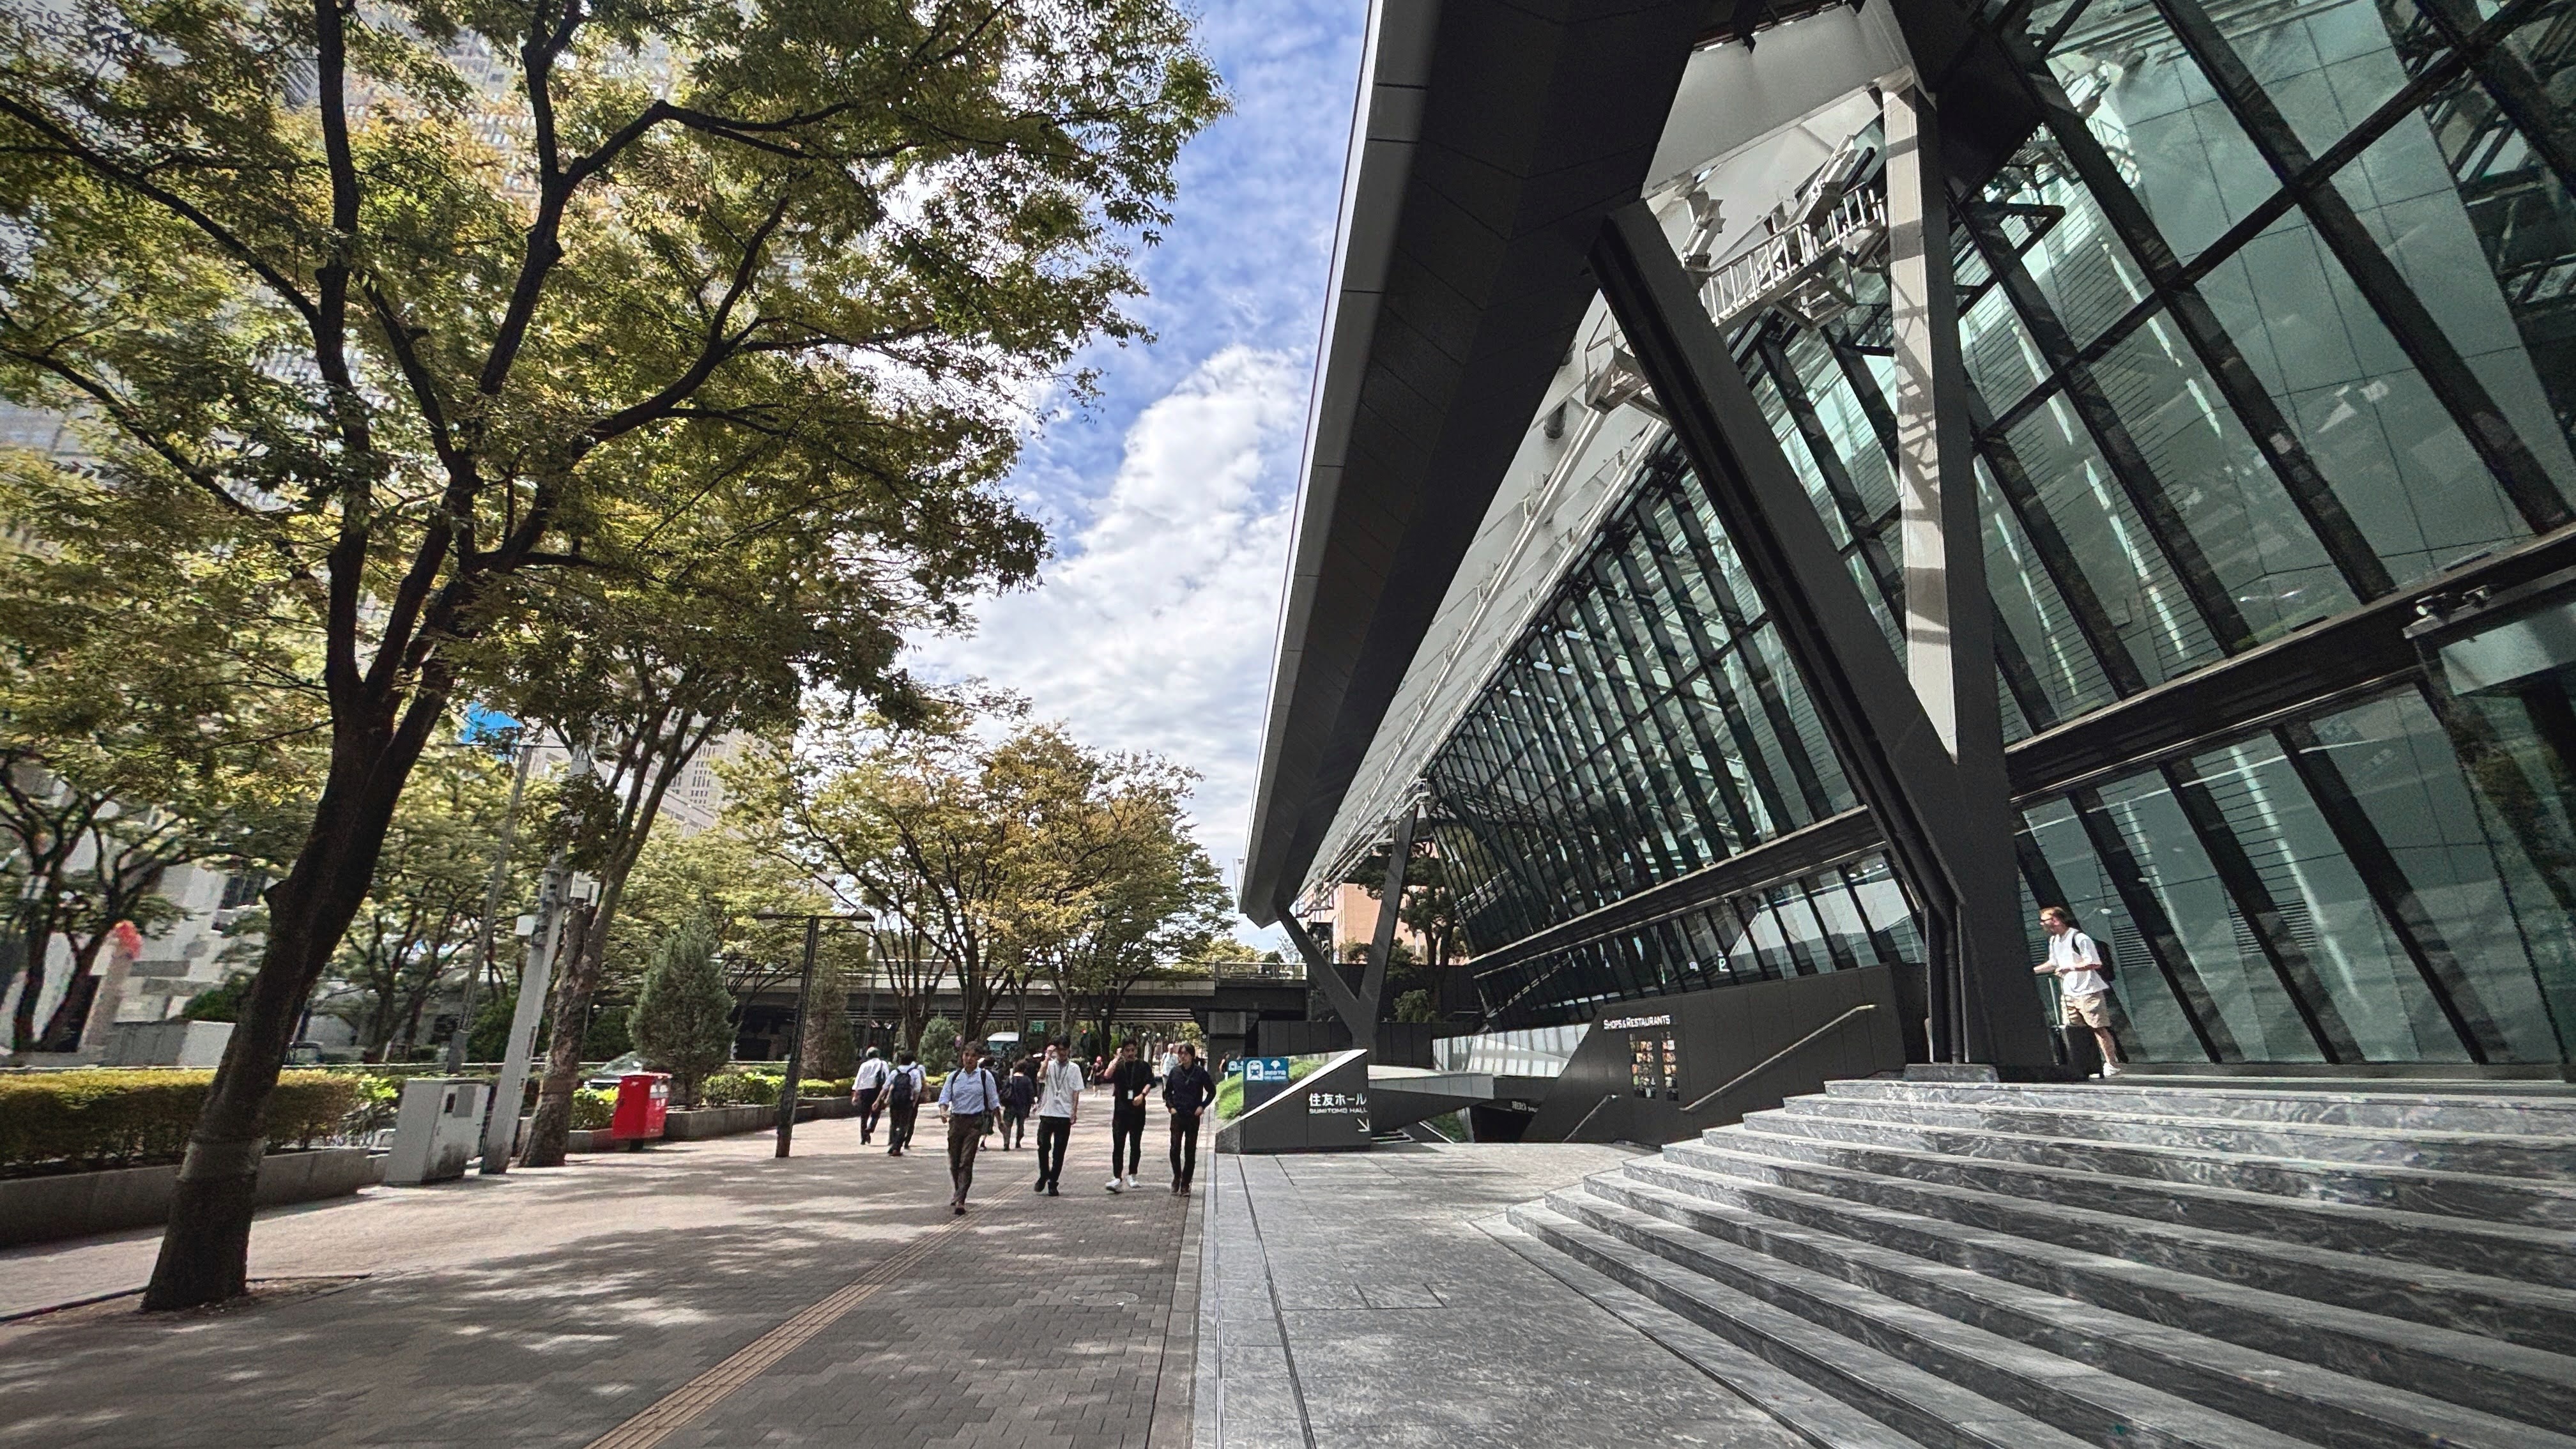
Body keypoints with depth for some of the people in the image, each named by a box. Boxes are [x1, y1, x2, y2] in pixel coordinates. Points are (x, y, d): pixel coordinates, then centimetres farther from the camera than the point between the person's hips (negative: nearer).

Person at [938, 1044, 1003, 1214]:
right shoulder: (954, 1076, 7)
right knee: (954, 1161, 12)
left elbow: (994, 1100, 5)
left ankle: (960, 1200, -11)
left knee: (966, 1162, -10)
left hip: (975, 1121, -3)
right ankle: (958, 1193, 34)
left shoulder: (985, 1076, 0)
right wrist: (943, 1111, -18)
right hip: (956, 1120, 3)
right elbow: (944, 1096, 2)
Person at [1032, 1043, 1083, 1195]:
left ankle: (1053, 1183, 14)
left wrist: (1074, 1111, -4)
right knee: (1043, 1147, -2)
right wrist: (1048, 1057, -14)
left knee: (1059, 1152, 3)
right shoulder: (1050, 1065, 5)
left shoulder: (1074, 1068, 6)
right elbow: (1041, 1076, -17)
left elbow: (1076, 1091, 4)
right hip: (1047, 1113, 0)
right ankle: (1044, 1176, 23)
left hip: (1065, 1115, 0)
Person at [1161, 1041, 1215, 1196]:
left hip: (1193, 1116, -1)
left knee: (1190, 1151, 3)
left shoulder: (1200, 1072, -4)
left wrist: (1202, 1106, -2)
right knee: (1175, 1148, -4)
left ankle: (1185, 1184, 13)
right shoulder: (1175, 1071, 2)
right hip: (1177, 1115, 1)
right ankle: (1177, 1177, 17)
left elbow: (1212, 1091, 6)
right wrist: (1170, 1106, 1)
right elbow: (1167, 1091, 15)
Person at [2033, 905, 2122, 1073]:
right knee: (2071, 1030, 7)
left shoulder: (2079, 938, -15)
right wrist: (2032, 971, 17)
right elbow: (2053, 964, 25)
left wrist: (2070, 968, -23)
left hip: (2088, 991, -8)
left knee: (2099, 1028, -4)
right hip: (2068, 994, 8)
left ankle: (2112, 1065, 4)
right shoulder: (2054, 940, 12)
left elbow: (2095, 964, -18)